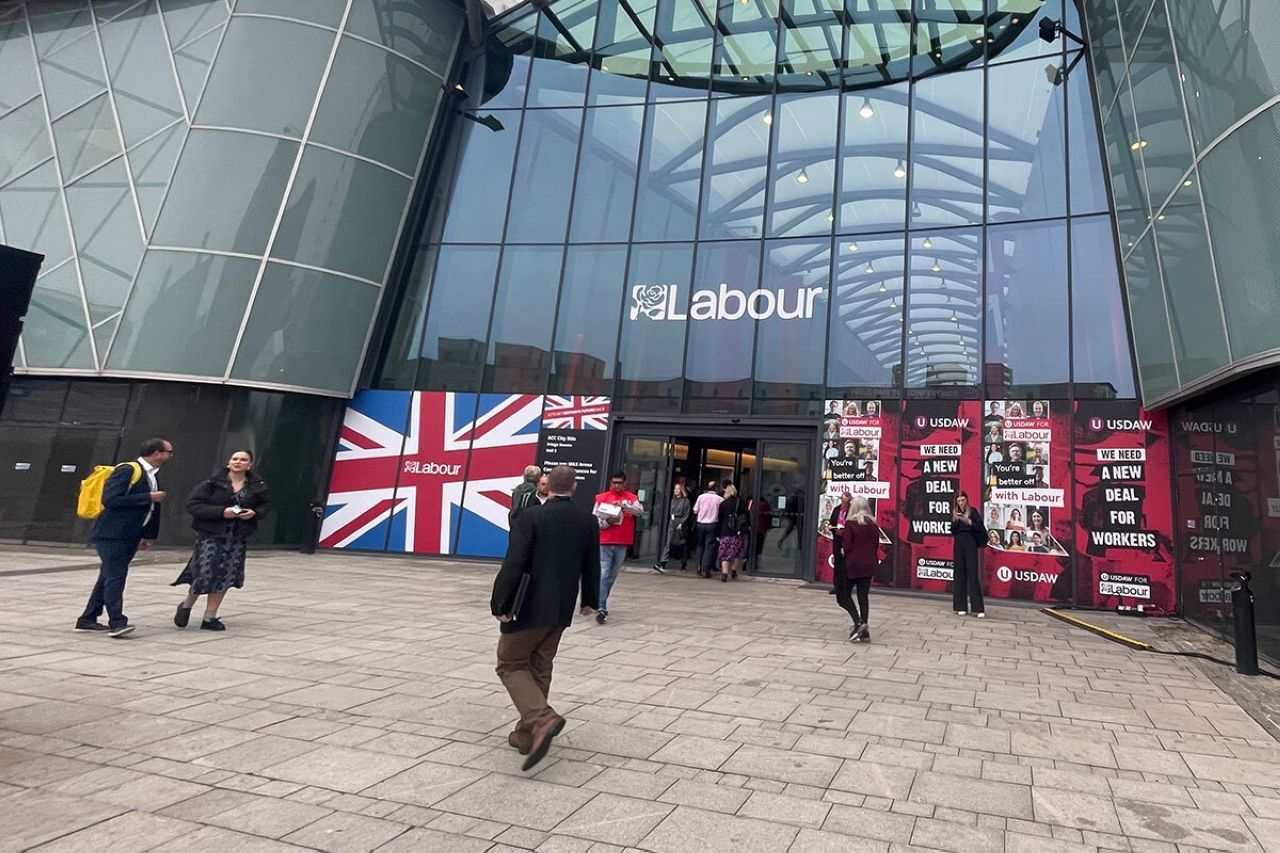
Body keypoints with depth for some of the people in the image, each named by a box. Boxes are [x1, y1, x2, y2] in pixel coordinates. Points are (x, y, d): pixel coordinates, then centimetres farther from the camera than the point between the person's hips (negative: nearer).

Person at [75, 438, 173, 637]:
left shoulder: (152, 477, 14)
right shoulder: (127, 470, -13)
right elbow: (111, 499, -23)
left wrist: (148, 536, 20)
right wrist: (148, 497, -20)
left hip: (129, 537, 9)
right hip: (112, 535, -9)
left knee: (109, 577, 13)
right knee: (115, 577, -11)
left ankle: (87, 620, 23)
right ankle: (117, 622, -11)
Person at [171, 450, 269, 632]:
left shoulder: (257, 486, 3)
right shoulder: (213, 482, -7)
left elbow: (263, 507, 15)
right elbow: (192, 504, -10)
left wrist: (254, 513, -8)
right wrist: (221, 512, -21)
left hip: (237, 538, 3)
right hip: (211, 535, -3)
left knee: (225, 578, 3)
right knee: (205, 575, -7)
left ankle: (209, 618, 19)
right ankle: (186, 606, 25)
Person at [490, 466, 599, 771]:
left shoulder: (532, 516, -14)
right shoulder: (588, 521, 1)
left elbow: (513, 563, -19)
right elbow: (592, 566, 10)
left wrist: (500, 603, -13)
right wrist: (590, 600, 23)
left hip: (529, 607, -5)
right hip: (561, 609, 6)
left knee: (511, 664, 7)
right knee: (540, 668, 17)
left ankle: (542, 719, -13)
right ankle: (527, 735, 21)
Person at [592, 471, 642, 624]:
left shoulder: (631, 498, 7)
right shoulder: (601, 498, 4)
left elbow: (639, 510, -13)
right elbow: (595, 520, 1)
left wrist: (623, 504, -27)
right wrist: (608, 522, -17)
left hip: (622, 544, 2)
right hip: (604, 543, -2)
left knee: (612, 576, 12)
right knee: (602, 575, -10)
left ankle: (600, 603, 28)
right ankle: (601, 609, -13)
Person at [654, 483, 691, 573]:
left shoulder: (685, 500, -3)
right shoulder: (673, 500, 13)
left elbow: (686, 514, -8)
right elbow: (671, 512, 15)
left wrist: (681, 523, -16)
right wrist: (670, 522, 7)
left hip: (681, 523, -4)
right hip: (672, 522, 4)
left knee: (683, 544, 6)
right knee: (668, 543, -7)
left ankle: (684, 564, 20)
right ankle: (662, 564, -17)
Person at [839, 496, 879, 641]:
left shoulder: (850, 523, -11)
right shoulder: (873, 525, 5)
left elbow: (847, 546, -14)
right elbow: (876, 544, 8)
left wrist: (844, 551, 5)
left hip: (853, 564, -5)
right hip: (869, 564, 5)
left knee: (843, 595, 7)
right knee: (863, 596, 9)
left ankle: (858, 622, -11)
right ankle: (864, 632, 8)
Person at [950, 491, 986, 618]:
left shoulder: (973, 511, -2)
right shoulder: (955, 513, 10)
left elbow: (980, 528, -9)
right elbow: (952, 532, 7)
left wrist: (968, 521, -20)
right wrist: (954, 521, -9)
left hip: (970, 544, -4)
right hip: (958, 545, 4)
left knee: (973, 574, -7)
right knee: (959, 575, 4)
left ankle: (978, 608, -7)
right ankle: (961, 607, 9)